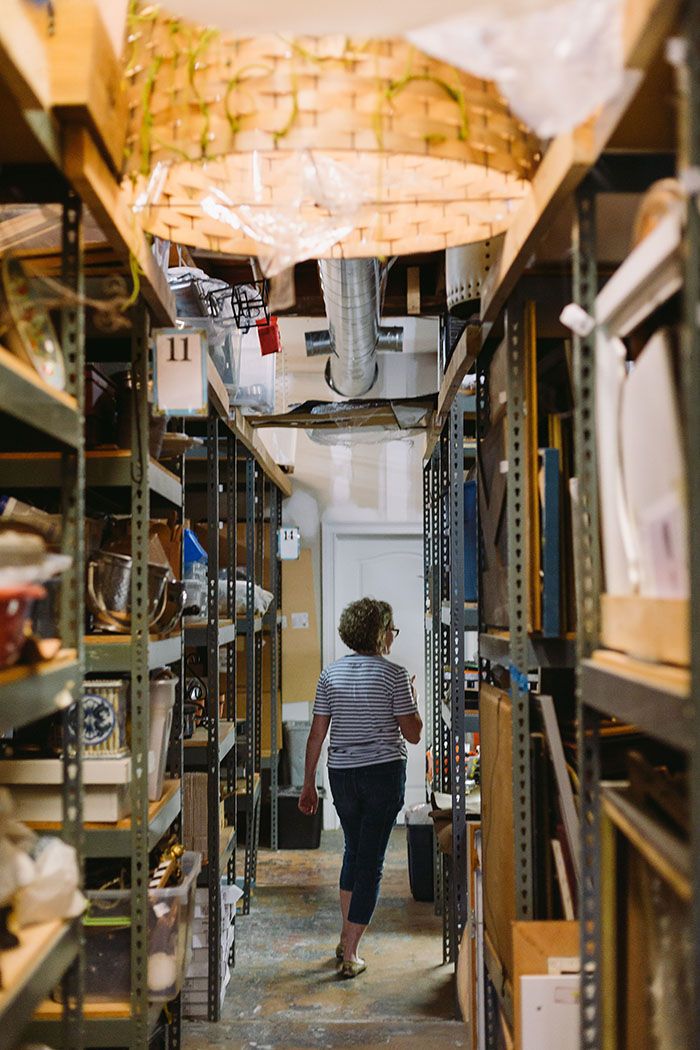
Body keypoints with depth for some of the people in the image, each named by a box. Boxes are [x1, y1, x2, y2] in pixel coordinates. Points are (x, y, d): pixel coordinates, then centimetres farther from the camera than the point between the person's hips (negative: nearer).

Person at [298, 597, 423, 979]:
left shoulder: (330, 674, 2)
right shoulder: (394, 674, -10)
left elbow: (317, 734, 3)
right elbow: (413, 734, -8)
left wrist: (308, 785, 9)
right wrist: (413, 697, 9)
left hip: (341, 773, 4)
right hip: (384, 774, -4)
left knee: (354, 851, 24)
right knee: (370, 861, 3)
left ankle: (346, 940, 31)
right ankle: (350, 955, 5)